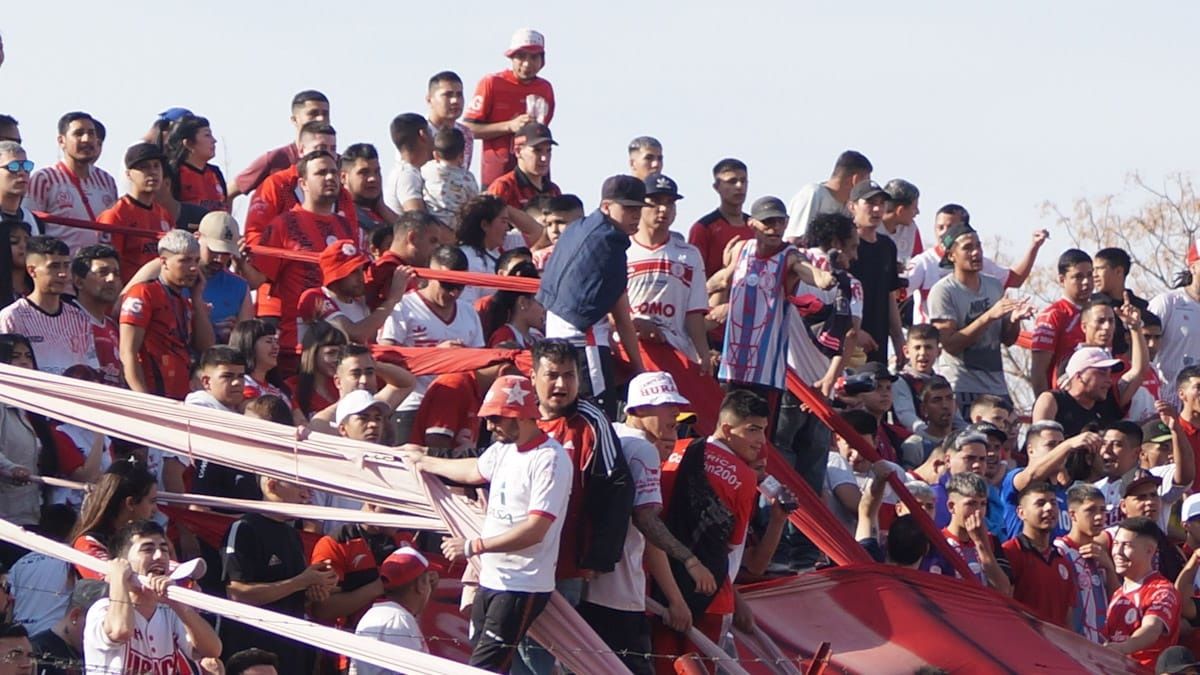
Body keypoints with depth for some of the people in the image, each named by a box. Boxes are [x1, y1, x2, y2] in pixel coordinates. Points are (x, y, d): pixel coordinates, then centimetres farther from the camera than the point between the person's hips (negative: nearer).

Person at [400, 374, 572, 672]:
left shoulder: (550, 460, -18)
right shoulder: (502, 450, 10)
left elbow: (535, 530, -25)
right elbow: (475, 471, 34)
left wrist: (474, 547, -22)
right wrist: (425, 462, 48)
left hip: (523, 587, -9)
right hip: (490, 579, 9)